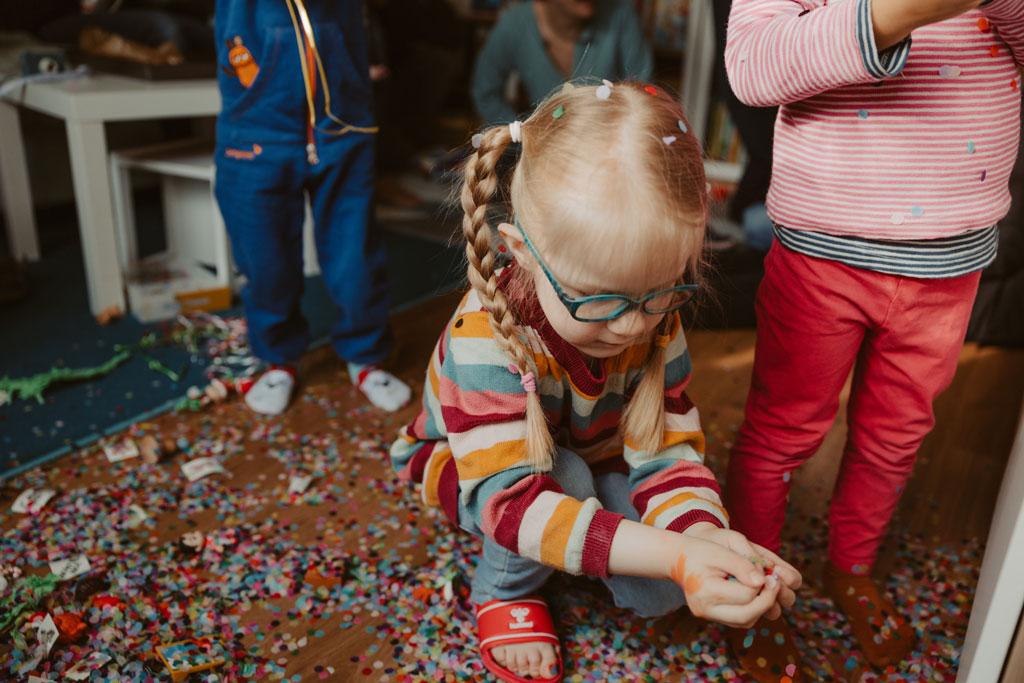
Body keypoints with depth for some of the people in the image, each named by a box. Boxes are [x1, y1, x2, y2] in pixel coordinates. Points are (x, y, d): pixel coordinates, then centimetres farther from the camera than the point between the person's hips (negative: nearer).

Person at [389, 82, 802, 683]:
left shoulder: (655, 322, -23)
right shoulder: (485, 339, -39)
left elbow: (667, 448, -21)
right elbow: (510, 496, -45)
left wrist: (701, 534, -44)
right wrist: (670, 555, -55)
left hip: (593, 461, 4)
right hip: (463, 467, -4)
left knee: (662, 593, -15)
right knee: (564, 477, -37)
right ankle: (504, 589, -5)